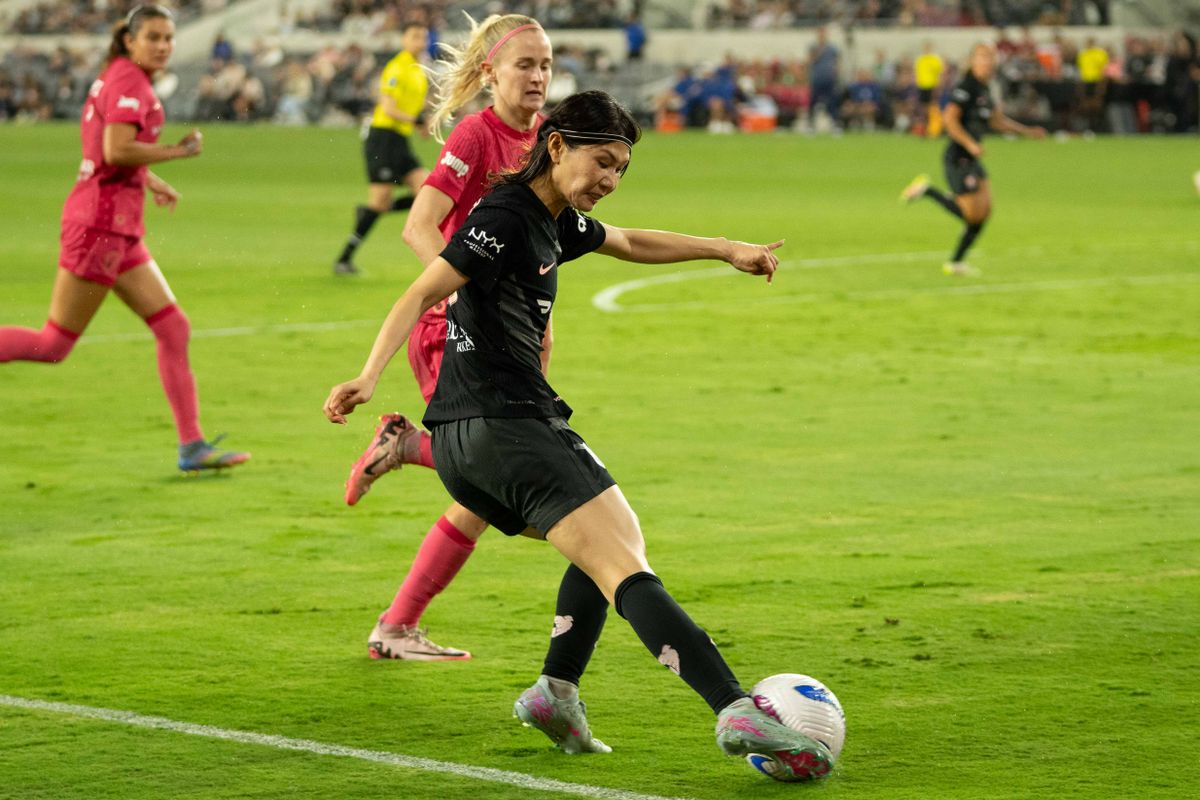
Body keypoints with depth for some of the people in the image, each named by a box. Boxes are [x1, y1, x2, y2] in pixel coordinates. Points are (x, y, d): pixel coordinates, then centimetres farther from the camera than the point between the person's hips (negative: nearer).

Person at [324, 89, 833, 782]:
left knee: (616, 540, 26)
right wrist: (370, 378, -32)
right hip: (506, 426, -11)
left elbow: (631, 243, 37)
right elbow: (421, 294, -20)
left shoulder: (556, 222, 18)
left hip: (469, 440, 11)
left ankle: (556, 693, 18)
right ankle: (739, 711, -29)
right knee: (625, 567, -19)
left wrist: (724, 249, 41)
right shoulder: (506, 219, -11)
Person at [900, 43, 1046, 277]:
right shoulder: (965, 88, -16)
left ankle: (956, 262, 16)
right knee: (972, 215, -9)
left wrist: (1028, 132, 21)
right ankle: (927, 190, 4)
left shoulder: (984, 90, 14)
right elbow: (950, 118, -25)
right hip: (958, 159, -10)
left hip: (972, 160, 10)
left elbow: (997, 121, 25)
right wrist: (970, 144, -28)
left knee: (984, 211, 7)